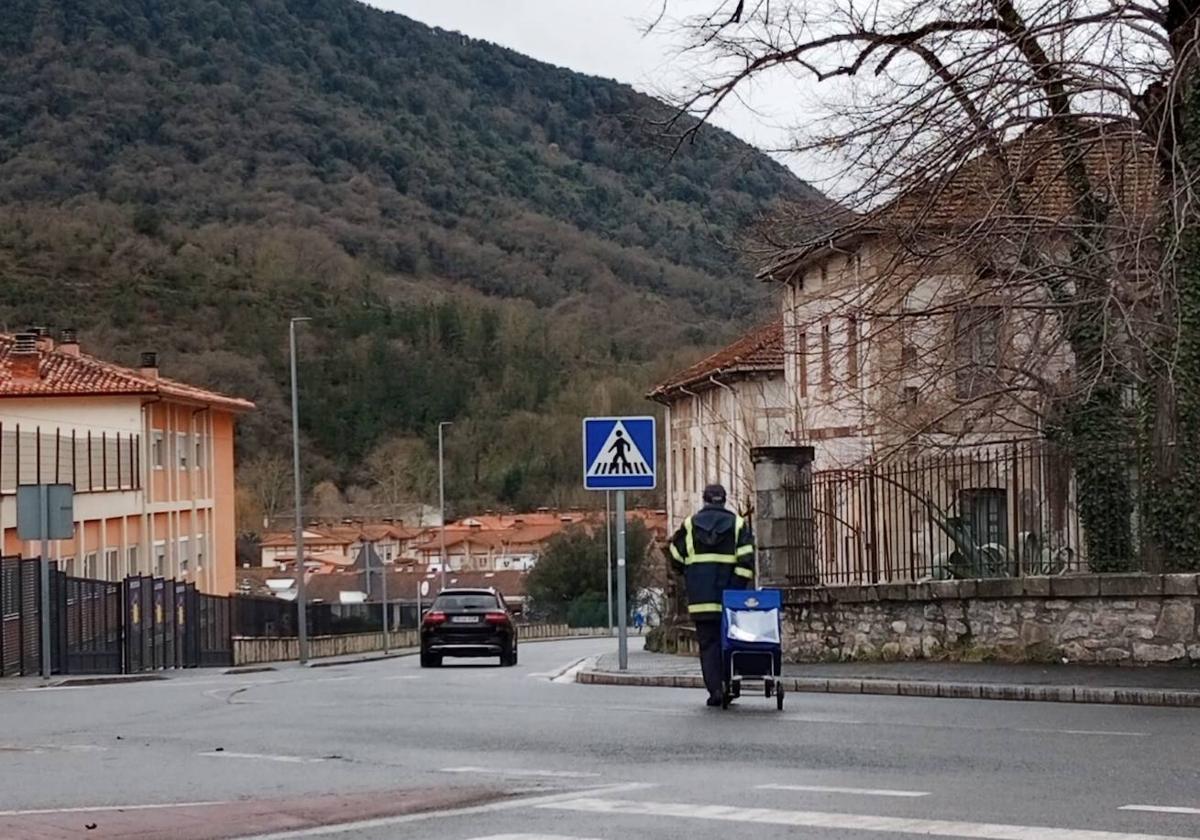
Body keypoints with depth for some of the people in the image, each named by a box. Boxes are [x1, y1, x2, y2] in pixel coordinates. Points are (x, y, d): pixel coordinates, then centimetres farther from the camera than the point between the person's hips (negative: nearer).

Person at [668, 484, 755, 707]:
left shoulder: (690, 524, 5)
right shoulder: (737, 524, 3)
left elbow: (676, 558, 8)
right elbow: (746, 559, -6)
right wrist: (740, 586, -3)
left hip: (700, 597, 0)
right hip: (728, 596, 0)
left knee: (708, 643, 2)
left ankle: (715, 689, -7)